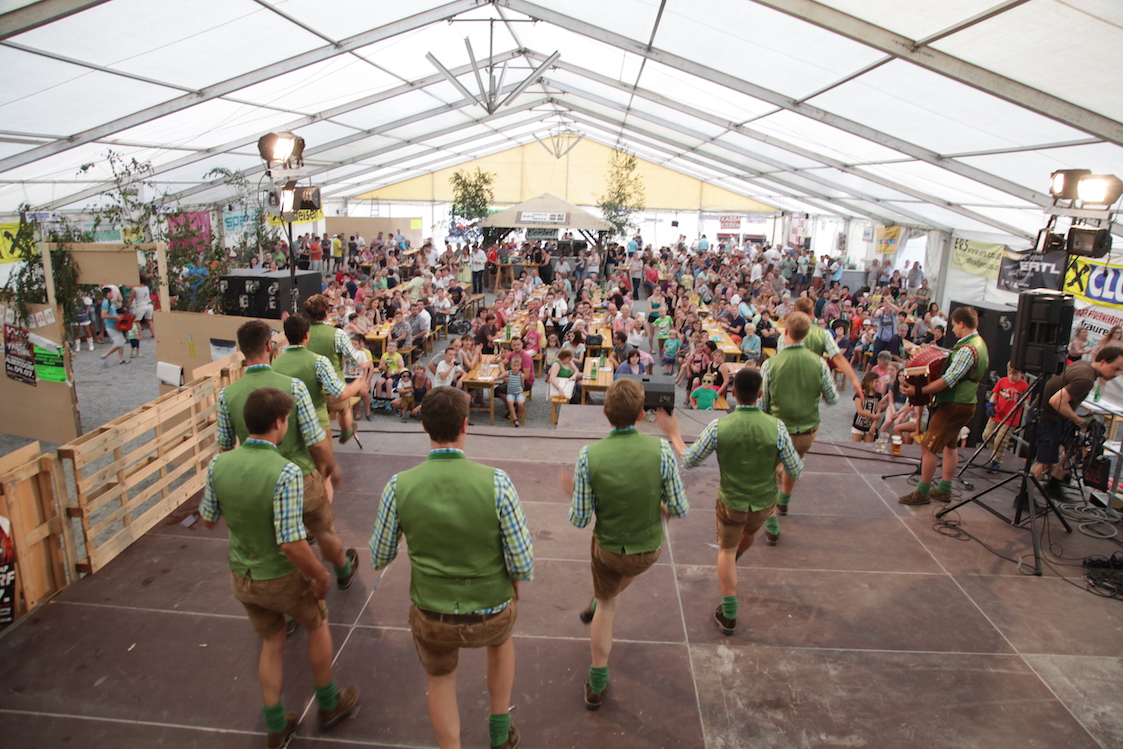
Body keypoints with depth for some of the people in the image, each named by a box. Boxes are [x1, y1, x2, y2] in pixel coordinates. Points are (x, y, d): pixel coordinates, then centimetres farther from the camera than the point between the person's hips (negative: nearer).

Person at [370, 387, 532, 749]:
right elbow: (523, 565, -18)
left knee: (440, 680, 32)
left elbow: (380, 558, -4)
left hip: (432, 616, 0)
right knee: (499, 639, 38)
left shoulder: (399, 486, -19)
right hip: (492, 612, 1)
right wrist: (514, 579, 6)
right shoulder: (496, 482, -24)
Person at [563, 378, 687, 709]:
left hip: (608, 548, 0)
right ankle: (595, 606, 57)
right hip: (649, 549, 1)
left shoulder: (589, 456, -24)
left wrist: (573, 494, 5)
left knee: (608, 603, 26)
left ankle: (597, 686, 35)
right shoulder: (661, 450, -25)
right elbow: (679, 509, -16)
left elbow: (580, 519, -16)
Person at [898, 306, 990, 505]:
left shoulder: (967, 349, -23)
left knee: (929, 446, -6)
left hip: (954, 405, -11)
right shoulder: (978, 343, 10)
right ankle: (944, 490, 29)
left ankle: (922, 492, 0)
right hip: (965, 403, 11)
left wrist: (918, 390, -30)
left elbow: (948, 380, -29)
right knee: (949, 445, 20)